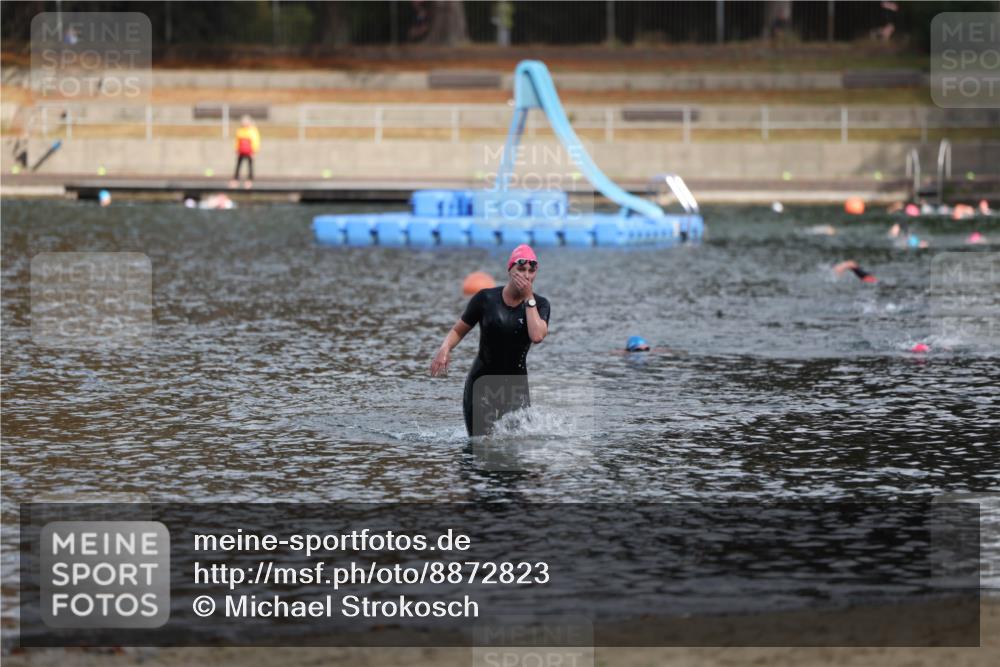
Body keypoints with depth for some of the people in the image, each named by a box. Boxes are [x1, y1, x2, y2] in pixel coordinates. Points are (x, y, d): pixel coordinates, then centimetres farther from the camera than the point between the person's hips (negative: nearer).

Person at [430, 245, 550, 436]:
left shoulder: (539, 304, -1)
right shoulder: (486, 299, -4)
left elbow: (537, 336, -20)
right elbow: (458, 330, 4)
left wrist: (528, 298, -16)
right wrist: (445, 349, -17)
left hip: (516, 386, 1)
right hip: (482, 384, -1)